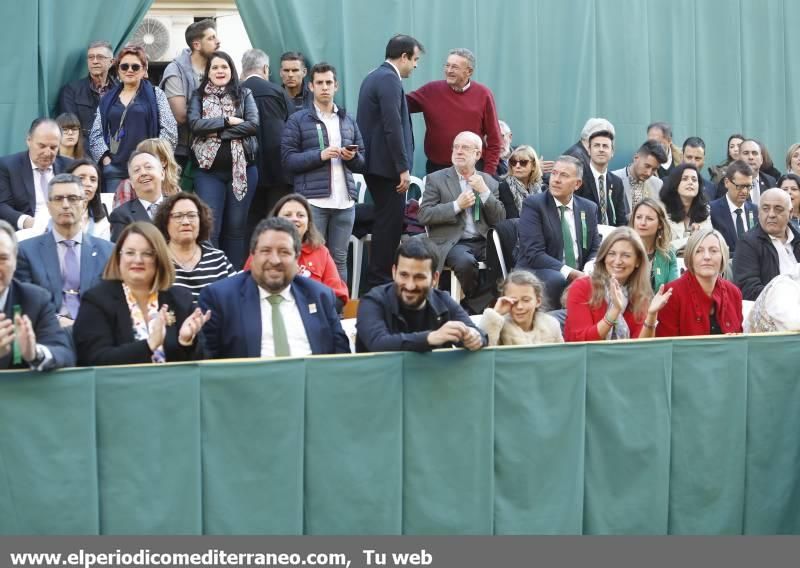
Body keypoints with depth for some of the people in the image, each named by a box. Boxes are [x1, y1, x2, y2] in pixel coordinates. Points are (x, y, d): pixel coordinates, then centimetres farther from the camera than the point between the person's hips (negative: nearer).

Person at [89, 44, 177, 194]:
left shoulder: (156, 95, 7)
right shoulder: (107, 99, 16)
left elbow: (169, 131, -1)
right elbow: (96, 134, 14)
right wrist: (105, 158, -1)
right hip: (115, 169, 3)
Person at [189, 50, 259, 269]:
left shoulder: (244, 95, 8)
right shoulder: (199, 97, 9)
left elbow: (253, 124, -7)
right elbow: (195, 124, -7)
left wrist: (217, 132, -11)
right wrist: (228, 121, -13)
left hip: (242, 168, 1)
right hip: (209, 169, 0)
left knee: (236, 227, 5)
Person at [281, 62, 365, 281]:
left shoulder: (348, 121, 18)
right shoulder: (298, 120, 5)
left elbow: (363, 164, 19)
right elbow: (288, 160, -3)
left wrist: (353, 157, -4)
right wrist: (320, 155, -15)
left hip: (345, 201, 4)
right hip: (312, 200, -4)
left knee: (339, 259, 6)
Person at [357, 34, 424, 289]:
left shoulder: (373, 77, 17)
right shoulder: (389, 79, -15)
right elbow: (393, 127, -22)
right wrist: (403, 168, -20)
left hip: (374, 162, 10)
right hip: (387, 165, -10)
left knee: (385, 220, 16)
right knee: (390, 222, -5)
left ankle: (378, 277, 22)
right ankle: (380, 280, -1)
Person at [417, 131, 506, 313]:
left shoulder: (489, 182, 16)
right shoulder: (436, 179, 7)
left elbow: (499, 221, 8)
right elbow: (423, 215, -3)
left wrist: (484, 192, -4)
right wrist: (457, 205, -12)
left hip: (484, 241, 3)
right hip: (452, 242, -3)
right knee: (465, 262, -35)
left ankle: (472, 305, -8)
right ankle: (478, 301, -5)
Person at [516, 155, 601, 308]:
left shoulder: (589, 208, 11)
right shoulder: (533, 204, -5)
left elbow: (595, 249, 12)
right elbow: (534, 253, -15)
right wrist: (569, 272, -25)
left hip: (579, 274, 4)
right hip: (537, 273, -4)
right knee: (557, 280, -35)